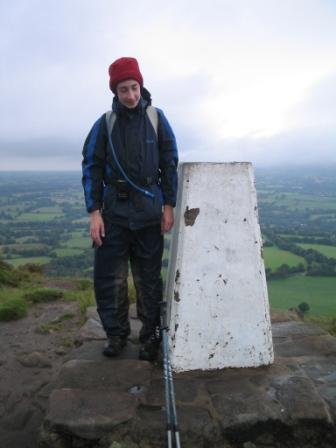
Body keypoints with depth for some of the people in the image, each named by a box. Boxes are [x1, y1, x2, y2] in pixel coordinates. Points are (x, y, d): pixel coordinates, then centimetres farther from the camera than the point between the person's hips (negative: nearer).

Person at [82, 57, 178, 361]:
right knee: (109, 276, 1)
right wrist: (94, 212, -5)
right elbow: (92, 167, 3)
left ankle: (151, 337, 17)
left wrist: (169, 206, -1)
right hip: (114, 210, 1)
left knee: (148, 278, 4)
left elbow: (170, 163, 4)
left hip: (149, 212, -1)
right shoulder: (105, 122, 4)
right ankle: (116, 333, 19)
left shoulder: (156, 118, 4)